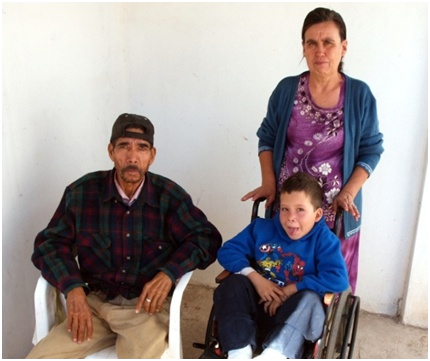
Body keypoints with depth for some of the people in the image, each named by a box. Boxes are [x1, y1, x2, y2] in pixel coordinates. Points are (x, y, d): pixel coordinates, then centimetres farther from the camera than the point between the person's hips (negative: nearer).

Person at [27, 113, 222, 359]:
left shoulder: (170, 195, -5)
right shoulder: (82, 192, -2)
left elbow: (207, 239, 0)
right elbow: (50, 243, 3)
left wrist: (169, 274, -16)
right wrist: (73, 289, -14)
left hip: (148, 304, -1)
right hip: (94, 302, 2)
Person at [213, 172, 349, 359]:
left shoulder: (323, 239, -8)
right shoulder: (261, 227, 3)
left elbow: (339, 279, -23)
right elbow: (227, 251, 0)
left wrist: (290, 290, -21)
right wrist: (255, 278, -16)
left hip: (293, 316, -3)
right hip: (260, 304, 4)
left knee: (310, 299, -33)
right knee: (233, 284, -21)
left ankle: (274, 353, -49)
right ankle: (240, 351, -32)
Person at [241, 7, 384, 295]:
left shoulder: (360, 94, -6)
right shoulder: (286, 89, -2)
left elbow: (371, 150, -1)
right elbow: (267, 137, 7)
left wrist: (348, 193, -11)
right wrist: (269, 182, -4)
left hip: (333, 207, -1)